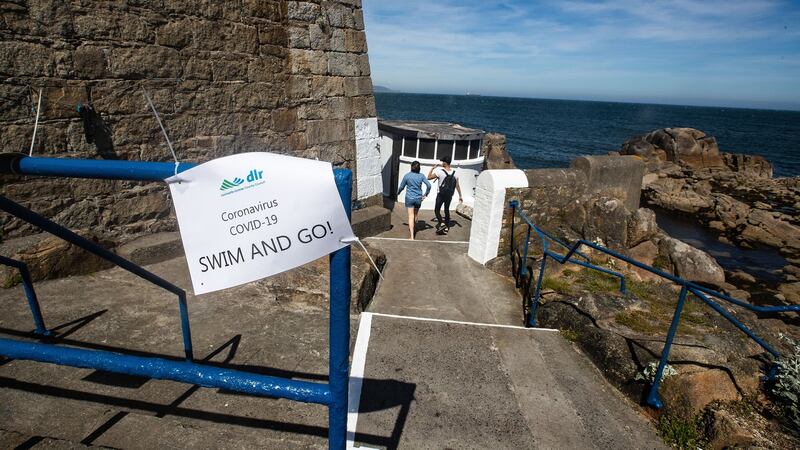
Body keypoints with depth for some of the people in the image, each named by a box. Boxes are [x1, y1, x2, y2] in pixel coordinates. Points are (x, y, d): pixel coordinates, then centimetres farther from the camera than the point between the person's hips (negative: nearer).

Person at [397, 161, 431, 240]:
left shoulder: (407, 176, -8)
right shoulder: (421, 176, -4)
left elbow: (401, 187, 0)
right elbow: (428, 185, -10)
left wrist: (398, 192, 20)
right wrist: (425, 195, 2)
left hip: (409, 198, -2)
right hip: (418, 198, 2)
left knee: (411, 216, -3)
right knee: (415, 215, 21)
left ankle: (412, 236, -11)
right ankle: (413, 228, 41)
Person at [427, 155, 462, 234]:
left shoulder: (440, 171, -15)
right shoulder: (454, 173, 0)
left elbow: (429, 177, -8)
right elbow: (457, 185, 4)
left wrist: (432, 168, 4)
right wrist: (460, 196, 12)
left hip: (441, 195, -5)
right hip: (449, 195, 5)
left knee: (436, 210, 7)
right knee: (447, 210, 16)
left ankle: (441, 223, -12)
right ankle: (446, 228, 21)